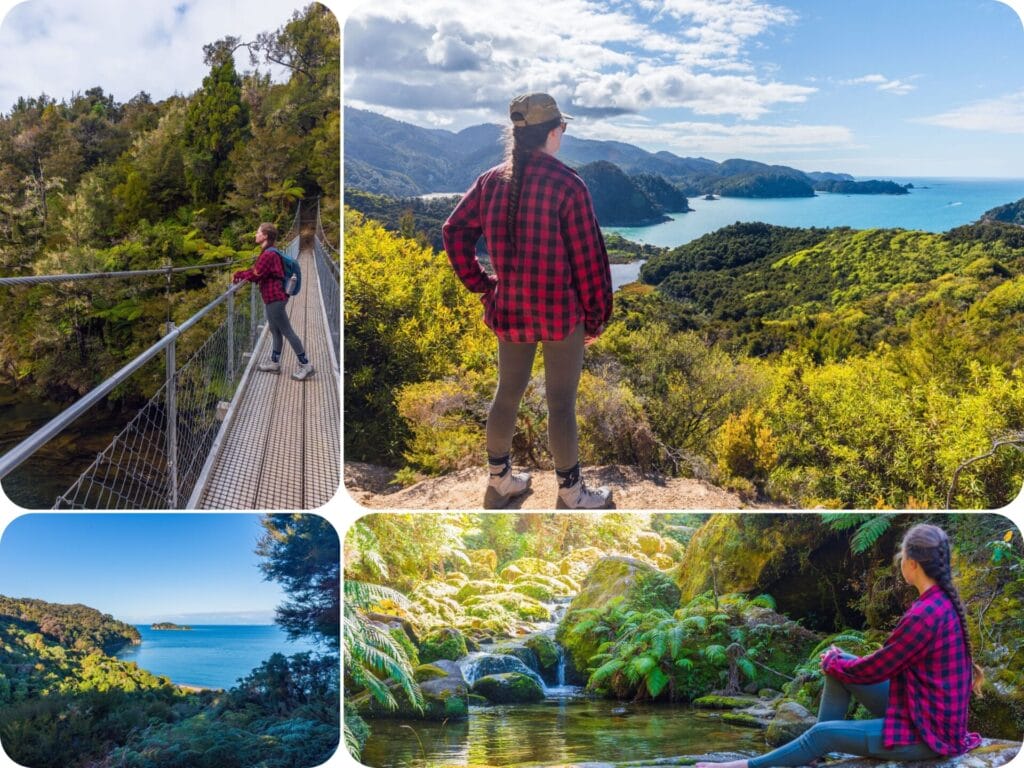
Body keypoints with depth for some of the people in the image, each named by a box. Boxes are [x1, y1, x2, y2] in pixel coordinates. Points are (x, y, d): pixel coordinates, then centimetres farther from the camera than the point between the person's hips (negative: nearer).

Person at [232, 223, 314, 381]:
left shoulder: (268, 255, -21)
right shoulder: (268, 253, 11)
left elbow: (255, 275, -18)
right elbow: (257, 271, 13)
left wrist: (238, 274, -5)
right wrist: (241, 274, 3)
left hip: (274, 298, -10)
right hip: (272, 298, 10)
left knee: (287, 332, -6)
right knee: (275, 331, 17)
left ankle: (305, 365, -2)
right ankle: (274, 363, 28)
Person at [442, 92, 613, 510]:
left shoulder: (492, 180, 1)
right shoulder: (567, 184, -14)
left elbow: (455, 231, 3)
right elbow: (587, 257, -12)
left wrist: (480, 284, 7)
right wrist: (595, 317, -3)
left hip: (508, 308, 5)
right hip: (561, 311, -5)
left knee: (507, 392, 17)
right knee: (561, 402, 5)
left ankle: (499, 481, 31)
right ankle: (570, 494, 19)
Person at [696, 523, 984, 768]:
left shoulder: (924, 614, -27)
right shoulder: (943, 601, 3)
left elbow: (871, 671, -17)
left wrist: (832, 661, 2)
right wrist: (841, 660, 11)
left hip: (929, 732, -9)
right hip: (924, 709, 9)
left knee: (823, 733, -8)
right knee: (841, 665, 6)